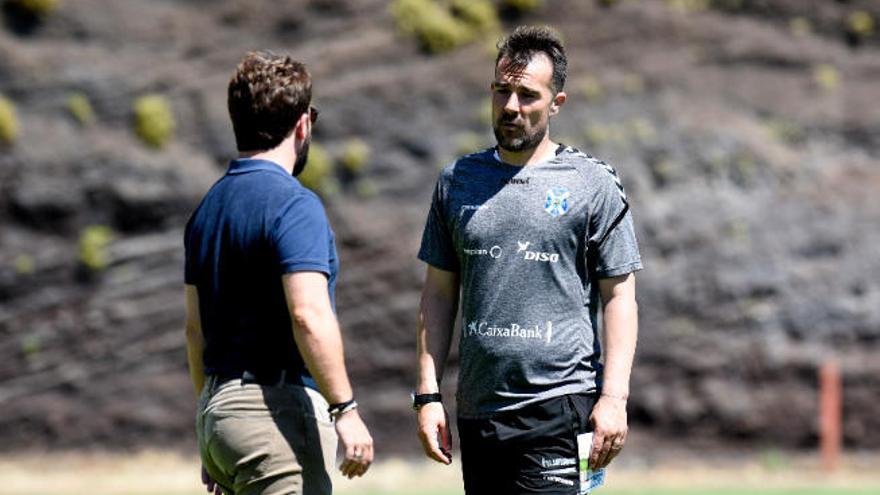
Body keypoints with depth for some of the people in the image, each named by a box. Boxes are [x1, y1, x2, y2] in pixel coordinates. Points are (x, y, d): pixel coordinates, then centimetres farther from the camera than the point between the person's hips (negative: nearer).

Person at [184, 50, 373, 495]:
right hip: (277, 411, -9)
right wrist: (346, 411, -20)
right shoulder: (293, 204, -12)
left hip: (216, 409, 9)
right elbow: (309, 315, -23)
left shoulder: (208, 207, 14)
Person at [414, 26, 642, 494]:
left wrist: (613, 398, -10)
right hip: (476, 412, 5)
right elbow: (439, 294, 13)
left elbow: (619, 297, 0)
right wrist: (428, 394, 5)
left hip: (558, 408, -5)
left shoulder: (593, 186, 1)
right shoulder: (457, 181, 12)